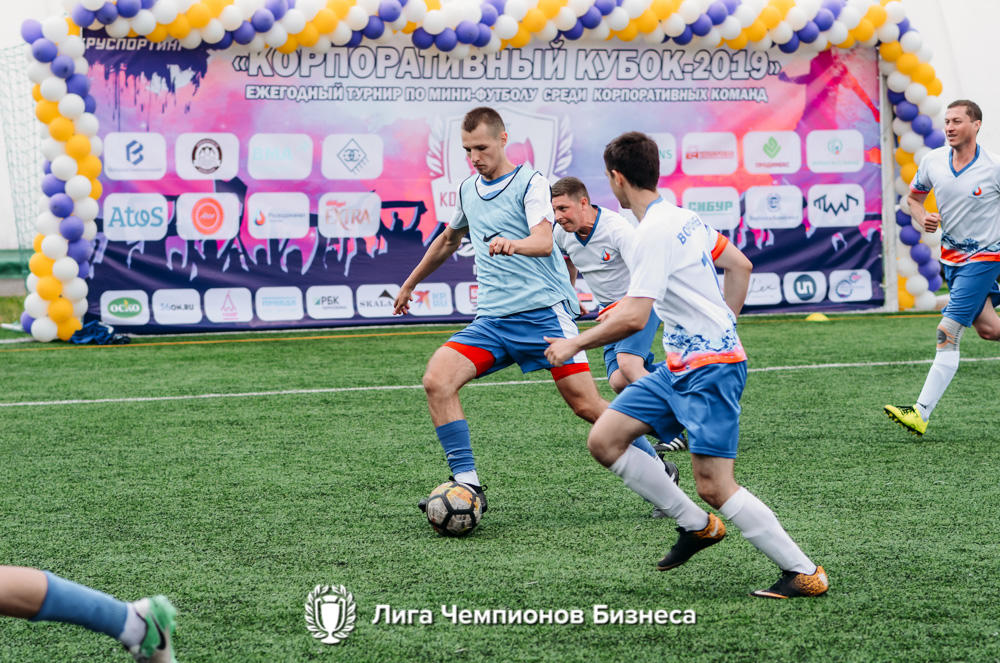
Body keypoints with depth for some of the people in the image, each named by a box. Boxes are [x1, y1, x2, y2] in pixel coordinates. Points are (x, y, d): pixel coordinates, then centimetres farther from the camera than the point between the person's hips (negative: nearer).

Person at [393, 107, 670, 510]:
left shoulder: (530, 183, -4)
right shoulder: (468, 190, 15)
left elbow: (544, 241, -20)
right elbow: (448, 240, 35)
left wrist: (513, 244, -43)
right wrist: (410, 284, 42)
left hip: (544, 310, -5)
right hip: (492, 319, 5)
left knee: (586, 404, -8)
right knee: (437, 380, -17)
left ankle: (657, 470, 13)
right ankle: (468, 485, -14)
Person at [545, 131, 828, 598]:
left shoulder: (653, 233, -18)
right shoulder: (684, 217, 11)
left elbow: (633, 318, -23)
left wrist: (574, 344, -11)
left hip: (709, 367, -10)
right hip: (680, 366, 10)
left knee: (714, 486, -12)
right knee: (603, 440, 4)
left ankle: (803, 573, -3)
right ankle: (697, 525, 11)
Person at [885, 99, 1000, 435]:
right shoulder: (932, 161, -3)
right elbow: (913, 197, 12)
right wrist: (922, 216, -10)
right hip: (951, 255, 6)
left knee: (947, 334, -12)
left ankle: (921, 413, -14)